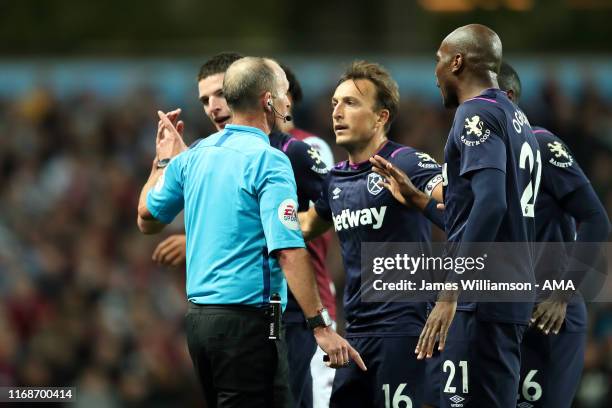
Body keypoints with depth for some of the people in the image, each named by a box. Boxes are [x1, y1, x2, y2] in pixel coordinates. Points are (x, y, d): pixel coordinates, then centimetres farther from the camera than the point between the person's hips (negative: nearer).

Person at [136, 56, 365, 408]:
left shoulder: (194, 156, 8)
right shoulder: (269, 161, -13)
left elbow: (147, 219, 21)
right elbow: (288, 251, -21)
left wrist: (163, 161, 35)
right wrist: (321, 326, -20)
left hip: (199, 314, 8)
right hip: (248, 319, -8)